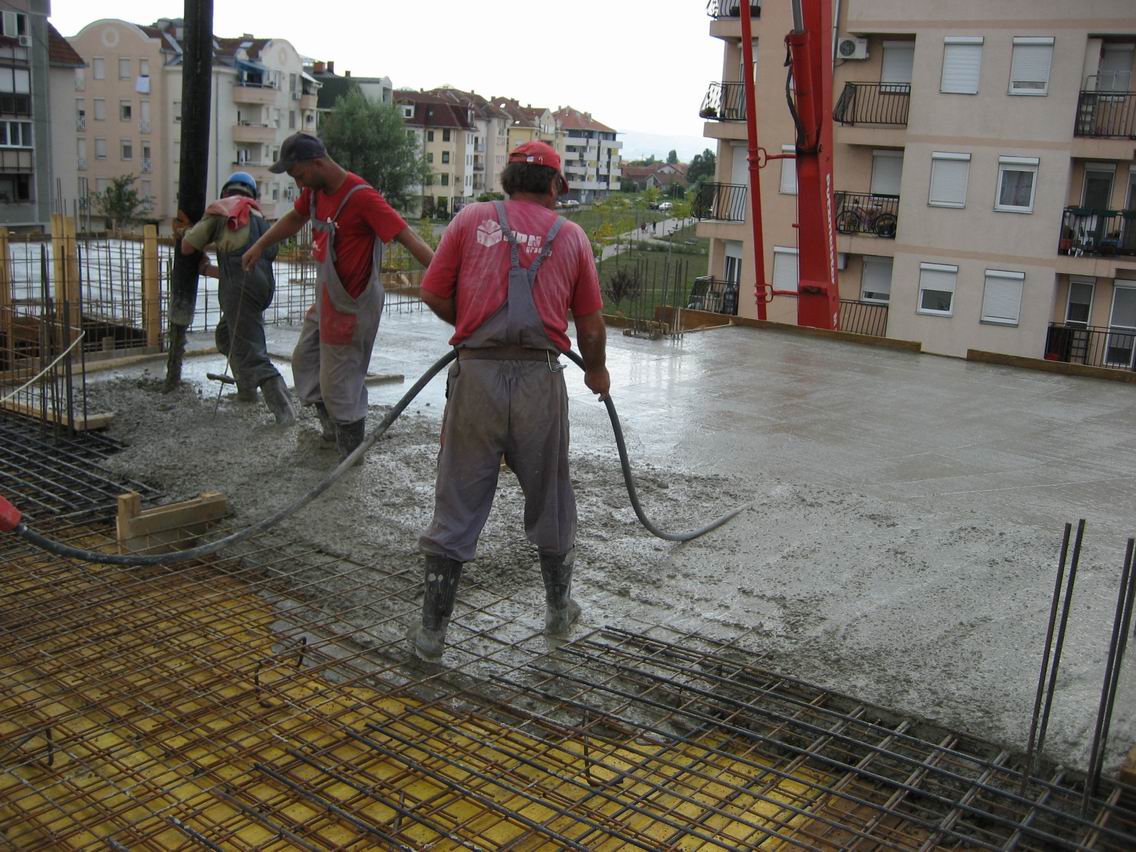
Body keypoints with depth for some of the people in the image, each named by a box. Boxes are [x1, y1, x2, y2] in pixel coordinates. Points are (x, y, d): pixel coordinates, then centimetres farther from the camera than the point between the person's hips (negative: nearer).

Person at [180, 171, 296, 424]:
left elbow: (187, 247, 11)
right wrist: (207, 268, 45)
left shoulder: (219, 210, 8)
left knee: (250, 353, -8)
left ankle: (284, 410, -16)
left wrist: (186, 233, 33)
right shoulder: (259, 218, 28)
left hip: (240, 288, -7)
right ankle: (246, 389, 36)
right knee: (225, 335, 29)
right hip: (263, 282, 7)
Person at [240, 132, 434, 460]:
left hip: (351, 305, -10)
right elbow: (295, 218, 24)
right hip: (326, 297, 10)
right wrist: (260, 245, 24)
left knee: (339, 384, -2)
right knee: (304, 360, 24)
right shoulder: (315, 190, 2)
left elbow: (408, 237, -32)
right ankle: (332, 433, 38)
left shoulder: (361, 197, -25)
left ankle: (351, 458, 15)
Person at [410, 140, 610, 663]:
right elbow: (591, 323, 12)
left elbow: (433, 293, 6)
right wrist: (596, 370, 31)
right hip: (540, 379, 1)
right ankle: (559, 609, 34)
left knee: (457, 507, 6)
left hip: (477, 375, 0)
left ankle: (433, 630, 12)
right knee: (550, 500, 18)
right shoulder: (570, 235, 11)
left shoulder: (472, 219, 9)